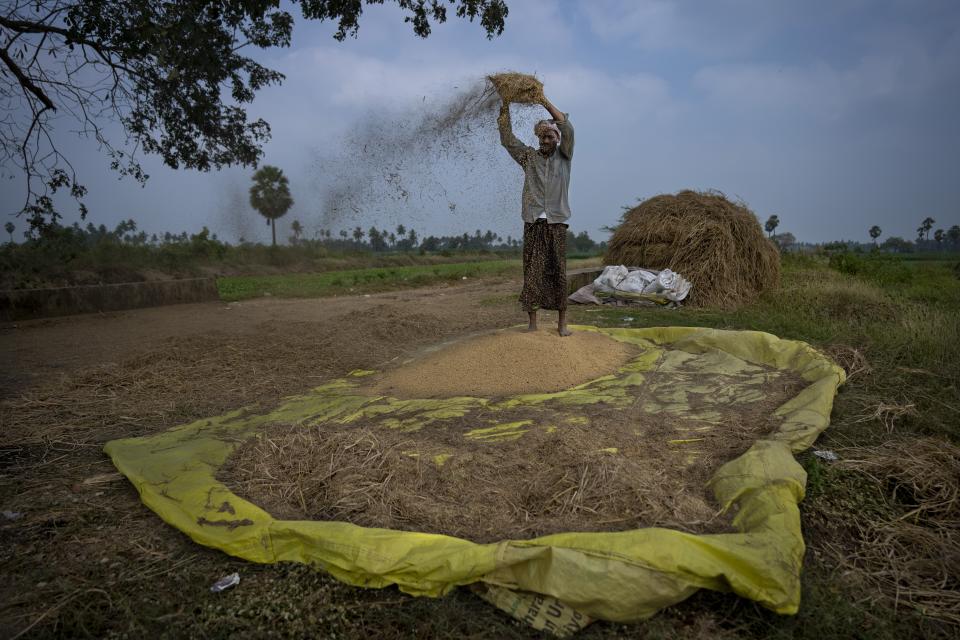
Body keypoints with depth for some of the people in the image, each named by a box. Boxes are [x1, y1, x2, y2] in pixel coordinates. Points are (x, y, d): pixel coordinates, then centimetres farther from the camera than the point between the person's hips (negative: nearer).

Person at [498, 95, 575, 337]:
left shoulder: (563, 156, 8)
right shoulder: (529, 156, 11)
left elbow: (567, 128, -5)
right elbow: (507, 139, 7)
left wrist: (543, 100, -5)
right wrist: (505, 108, 0)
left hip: (556, 223, -1)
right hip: (533, 222, 1)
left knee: (558, 272, -1)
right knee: (532, 272, -1)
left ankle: (562, 322, 6)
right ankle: (532, 323, 4)